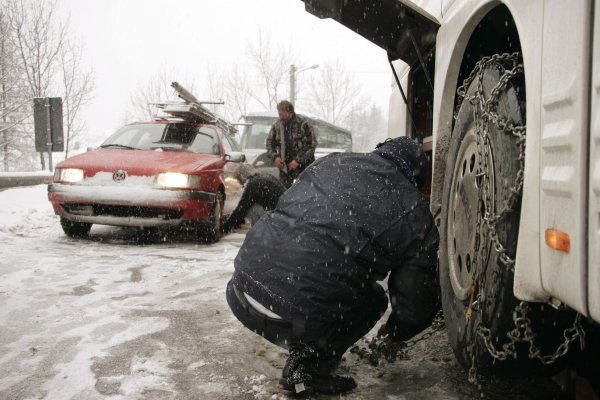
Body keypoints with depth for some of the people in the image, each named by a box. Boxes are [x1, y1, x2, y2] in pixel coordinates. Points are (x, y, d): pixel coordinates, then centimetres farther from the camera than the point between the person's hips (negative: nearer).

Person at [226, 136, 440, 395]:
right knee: (373, 300, 23)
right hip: (297, 318, -5)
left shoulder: (333, 162, 17)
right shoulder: (416, 216, 6)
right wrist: (396, 331, 32)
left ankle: (304, 354, 27)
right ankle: (308, 370, 12)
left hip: (242, 290, 5)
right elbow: (419, 299, 7)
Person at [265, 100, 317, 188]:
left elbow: (312, 144, -10)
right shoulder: (276, 126, 4)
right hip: (284, 167, 4)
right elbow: (269, 143, 16)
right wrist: (275, 157, -4)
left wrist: (298, 160, -15)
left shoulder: (303, 123, -10)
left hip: (303, 166, -4)